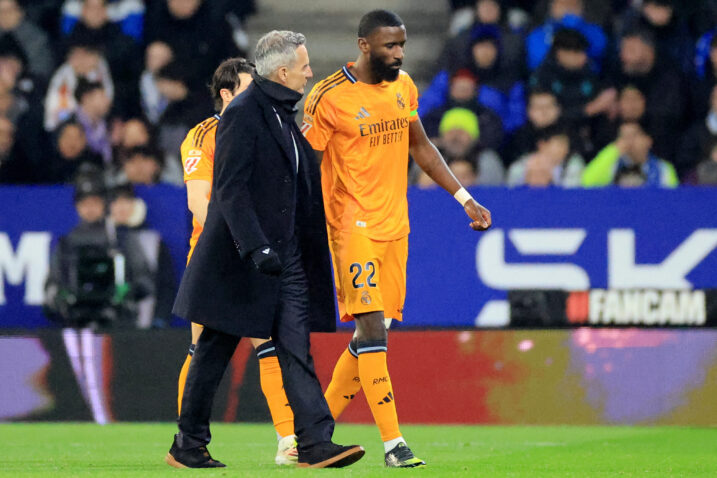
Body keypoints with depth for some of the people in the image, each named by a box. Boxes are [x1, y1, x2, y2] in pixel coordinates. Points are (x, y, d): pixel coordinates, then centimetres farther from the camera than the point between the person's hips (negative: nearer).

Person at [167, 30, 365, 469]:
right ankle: (188, 445, 14)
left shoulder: (285, 116, 13)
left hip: (287, 258, 8)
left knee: (296, 350, -2)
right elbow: (231, 190, -20)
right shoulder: (242, 115, -14)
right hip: (239, 260, -8)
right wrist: (256, 247, -28)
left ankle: (316, 442, -8)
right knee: (215, 351, 3)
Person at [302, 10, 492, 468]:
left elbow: (420, 146, 21)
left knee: (373, 334, 8)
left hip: (395, 225, 7)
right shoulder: (330, 98, -12)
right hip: (353, 225, -7)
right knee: (373, 331, -14)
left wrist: (465, 198, 17)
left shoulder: (404, 86, 9)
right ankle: (394, 443, -15)